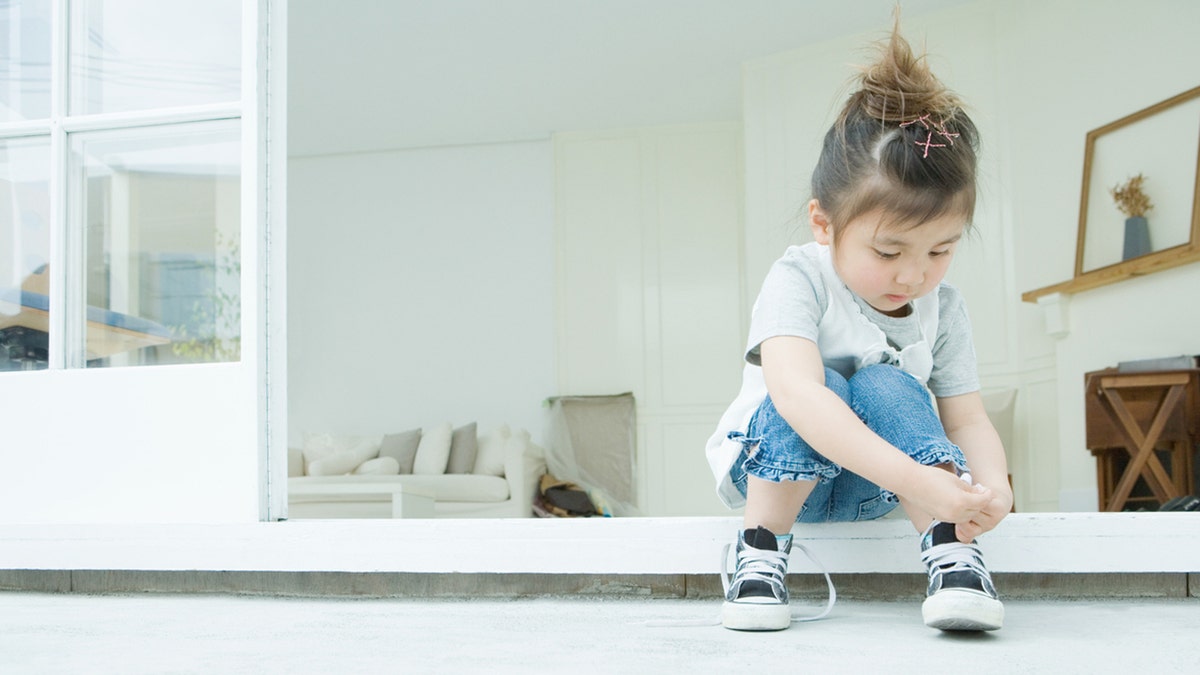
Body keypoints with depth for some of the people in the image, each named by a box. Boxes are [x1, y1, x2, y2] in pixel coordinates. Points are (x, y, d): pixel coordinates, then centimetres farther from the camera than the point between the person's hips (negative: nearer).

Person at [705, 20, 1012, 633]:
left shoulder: (943, 308, -5)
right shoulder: (799, 279, -22)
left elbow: (967, 420, -5)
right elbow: (796, 396, -39)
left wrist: (992, 485, -30)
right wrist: (922, 483, -48)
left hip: (869, 490, 3)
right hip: (768, 471, -3)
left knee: (884, 387, -27)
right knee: (826, 386, -32)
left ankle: (951, 554, -29)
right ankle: (761, 547, -21)